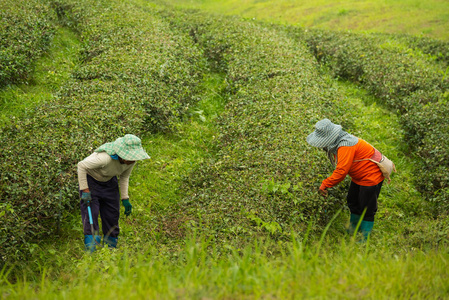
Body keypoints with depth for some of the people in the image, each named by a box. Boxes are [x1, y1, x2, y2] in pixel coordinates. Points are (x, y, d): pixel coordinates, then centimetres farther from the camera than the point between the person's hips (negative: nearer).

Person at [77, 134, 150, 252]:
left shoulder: (131, 160, -20)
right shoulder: (105, 158, -41)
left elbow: (124, 177, 0)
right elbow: (81, 166, -31)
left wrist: (125, 198, -2)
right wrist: (85, 190, -28)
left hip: (109, 181, 6)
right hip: (91, 179, -6)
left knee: (112, 213, 5)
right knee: (91, 212, -16)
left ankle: (111, 245, 17)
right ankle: (90, 244, -12)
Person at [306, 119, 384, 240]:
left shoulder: (345, 146, -32)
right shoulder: (336, 144, -1)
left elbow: (341, 171, -35)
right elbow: (340, 168, 9)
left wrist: (325, 184, -27)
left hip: (371, 176, -10)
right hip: (358, 176, 10)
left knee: (367, 209, -2)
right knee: (353, 202, 21)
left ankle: (364, 239, 7)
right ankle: (353, 230, 38)